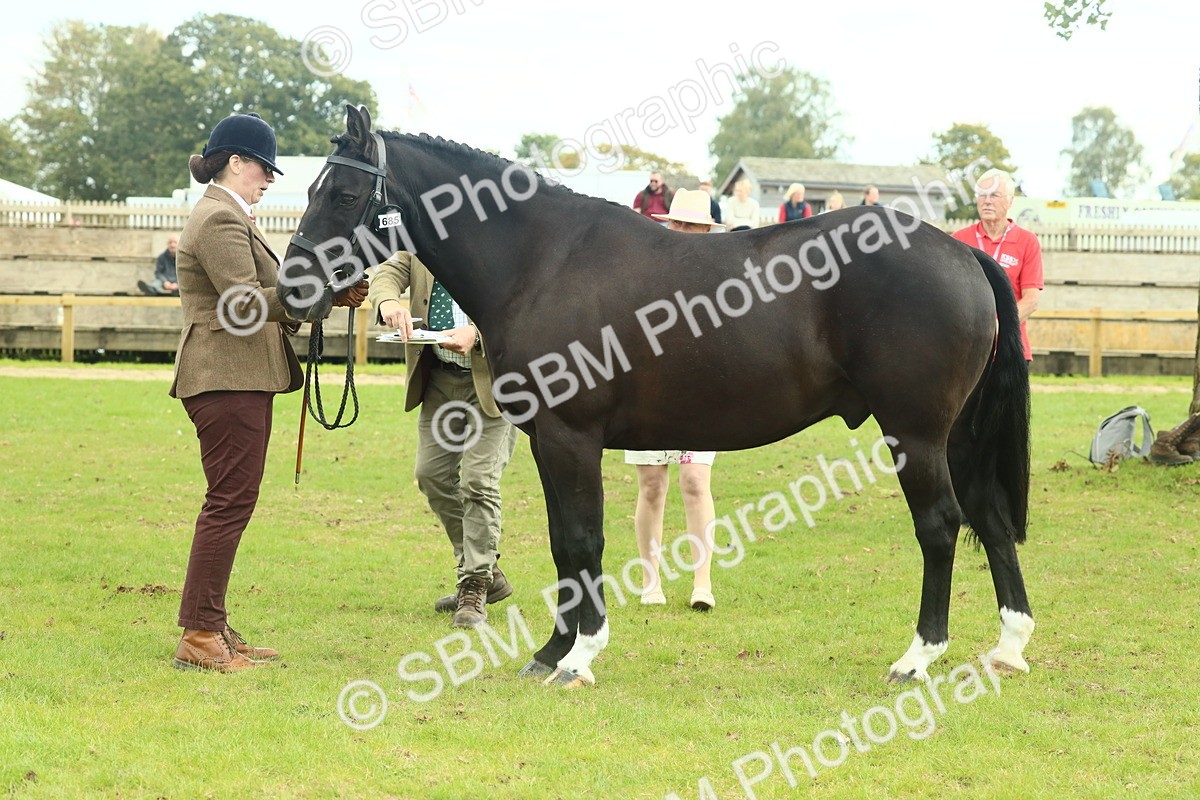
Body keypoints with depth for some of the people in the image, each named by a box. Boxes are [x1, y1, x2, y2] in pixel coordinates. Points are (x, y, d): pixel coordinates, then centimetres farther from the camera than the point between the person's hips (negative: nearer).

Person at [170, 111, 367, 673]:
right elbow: (246, 302, -23)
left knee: (230, 503, 12)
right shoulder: (221, 220, -13)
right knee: (230, 502, -10)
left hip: (239, 378, 11)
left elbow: (255, 299, 23)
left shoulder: (226, 216, 22)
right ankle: (199, 637, -8)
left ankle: (210, 629, 16)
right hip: (229, 379, -11)